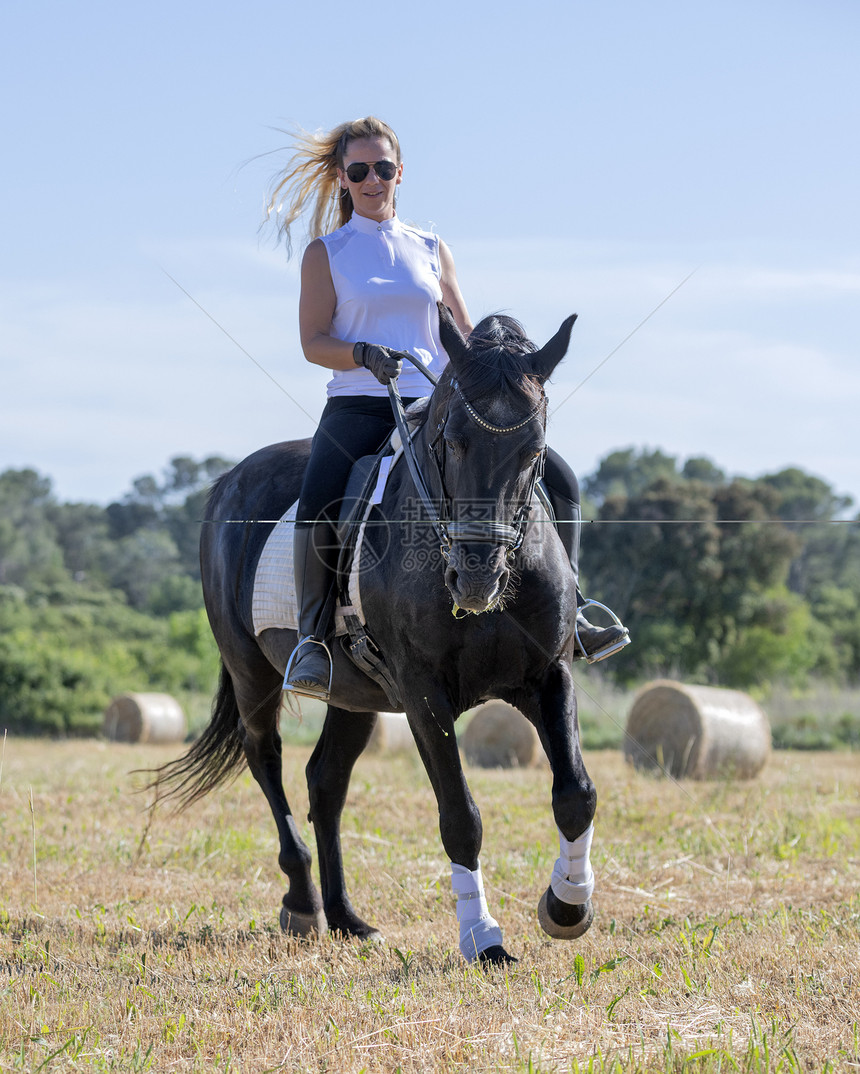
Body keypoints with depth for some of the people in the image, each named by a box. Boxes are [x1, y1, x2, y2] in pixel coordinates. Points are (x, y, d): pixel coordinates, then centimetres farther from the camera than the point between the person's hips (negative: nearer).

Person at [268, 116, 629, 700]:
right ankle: (313, 636, -18)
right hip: (359, 406, -3)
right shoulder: (325, 253, 9)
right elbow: (313, 341, -1)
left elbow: (464, 337, 18)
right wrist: (364, 354, -20)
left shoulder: (432, 251, 18)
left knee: (557, 479, -12)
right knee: (318, 504, -35)